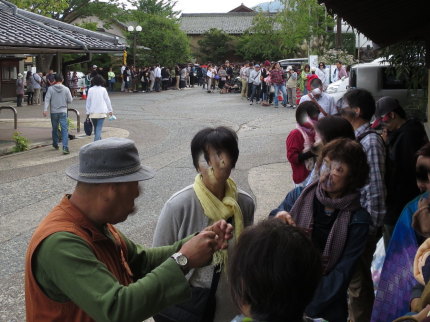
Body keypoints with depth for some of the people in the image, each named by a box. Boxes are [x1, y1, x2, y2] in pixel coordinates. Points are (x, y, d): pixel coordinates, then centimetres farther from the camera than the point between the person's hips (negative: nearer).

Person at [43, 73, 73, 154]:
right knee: (65, 130, -5)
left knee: (54, 129, 18)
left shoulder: (50, 89, -2)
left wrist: (45, 109, -14)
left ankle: (55, 145, 34)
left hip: (53, 112, 1)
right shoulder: (66, 89, -2)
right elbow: (70, 100, 2)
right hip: (63, 112, -1)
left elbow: (47, 99, -10)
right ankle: (65, 148, -17)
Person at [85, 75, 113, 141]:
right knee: (99, 128, -6)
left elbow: (88, 101, 4)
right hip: (101, 112, -2)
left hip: (93, 113, 2)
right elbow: (107, 100, 2)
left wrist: (88, 112, 10)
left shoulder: (90, 90, 2)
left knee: (96, 128, 16)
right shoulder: (103, 89, -2)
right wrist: (110, 110, 11)